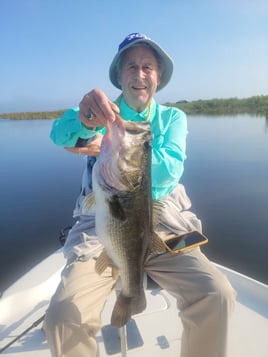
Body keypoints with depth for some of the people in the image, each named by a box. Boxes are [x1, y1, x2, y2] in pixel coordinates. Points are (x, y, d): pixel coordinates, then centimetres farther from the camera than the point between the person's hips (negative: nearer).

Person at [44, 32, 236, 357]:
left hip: (163, 227, 1)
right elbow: (61, 135, -15)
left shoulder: (173, 118, 10)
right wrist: (85, 118, -38)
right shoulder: (102, 114, 7)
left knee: (217, 296, -21)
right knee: (63, 318, -21)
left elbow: (170, 169, -9)